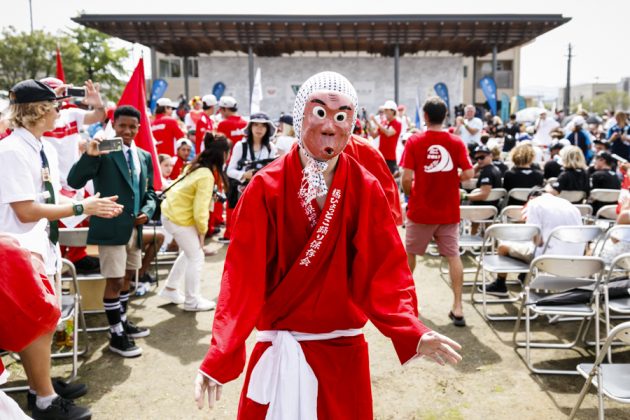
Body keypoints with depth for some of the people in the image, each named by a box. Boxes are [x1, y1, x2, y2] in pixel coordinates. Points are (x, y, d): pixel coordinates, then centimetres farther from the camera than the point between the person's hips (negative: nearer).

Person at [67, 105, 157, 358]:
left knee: (127, 276, 19)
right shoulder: (103, 151, -10)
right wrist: (89, 155, -34)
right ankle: (116, 335, 10)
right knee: (114, 280, -3)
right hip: (111, 227, -7)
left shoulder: (144, 156, 11)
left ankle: (122, 322, 37)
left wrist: (147, 210, -3)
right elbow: (74, 181, -18)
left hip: (134, 227, 7)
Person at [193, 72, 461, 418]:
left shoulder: (367, 190, -6)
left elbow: (385, 272, -9)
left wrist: (413, 332, -25)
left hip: (343, 352, 2)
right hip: (279, 351, -1)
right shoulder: (265, 188, -11)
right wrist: (220, 355, -24)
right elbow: (243, 277, -15)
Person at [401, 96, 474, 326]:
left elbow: (406, 178, -15)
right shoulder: (456, 142, -4)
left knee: (409, 253, 18)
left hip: (421, 210, -1)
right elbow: (468, 174, -8)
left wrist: (409, 195, 5)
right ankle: (458, 307, 4)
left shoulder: (414, 141, -10)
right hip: (449, 211, 1)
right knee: (453, 256, 7)